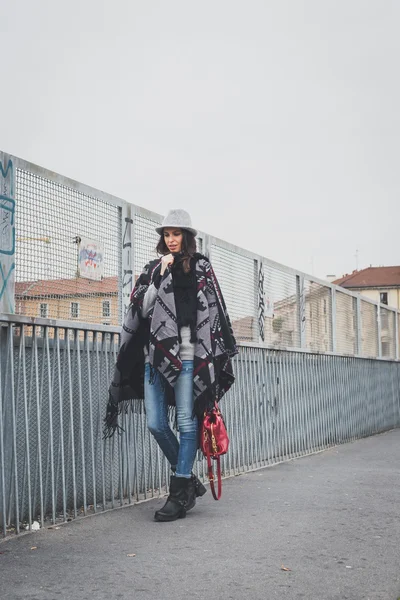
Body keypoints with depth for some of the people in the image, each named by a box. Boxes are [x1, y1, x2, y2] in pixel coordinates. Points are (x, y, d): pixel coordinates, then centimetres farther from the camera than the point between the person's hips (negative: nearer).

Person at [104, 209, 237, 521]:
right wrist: (161, 275, -6)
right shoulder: (154, 268, 15)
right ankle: (187, 479, 20)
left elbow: (215, 309, 2)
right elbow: (142, 308, 4)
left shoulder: (201, 267, 6)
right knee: (156, 424, 2)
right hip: (155, 355, 4)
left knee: (186, 422, -2)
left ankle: (180, 493, 4)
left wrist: (222, 352, -3)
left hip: (188, 356, -4)